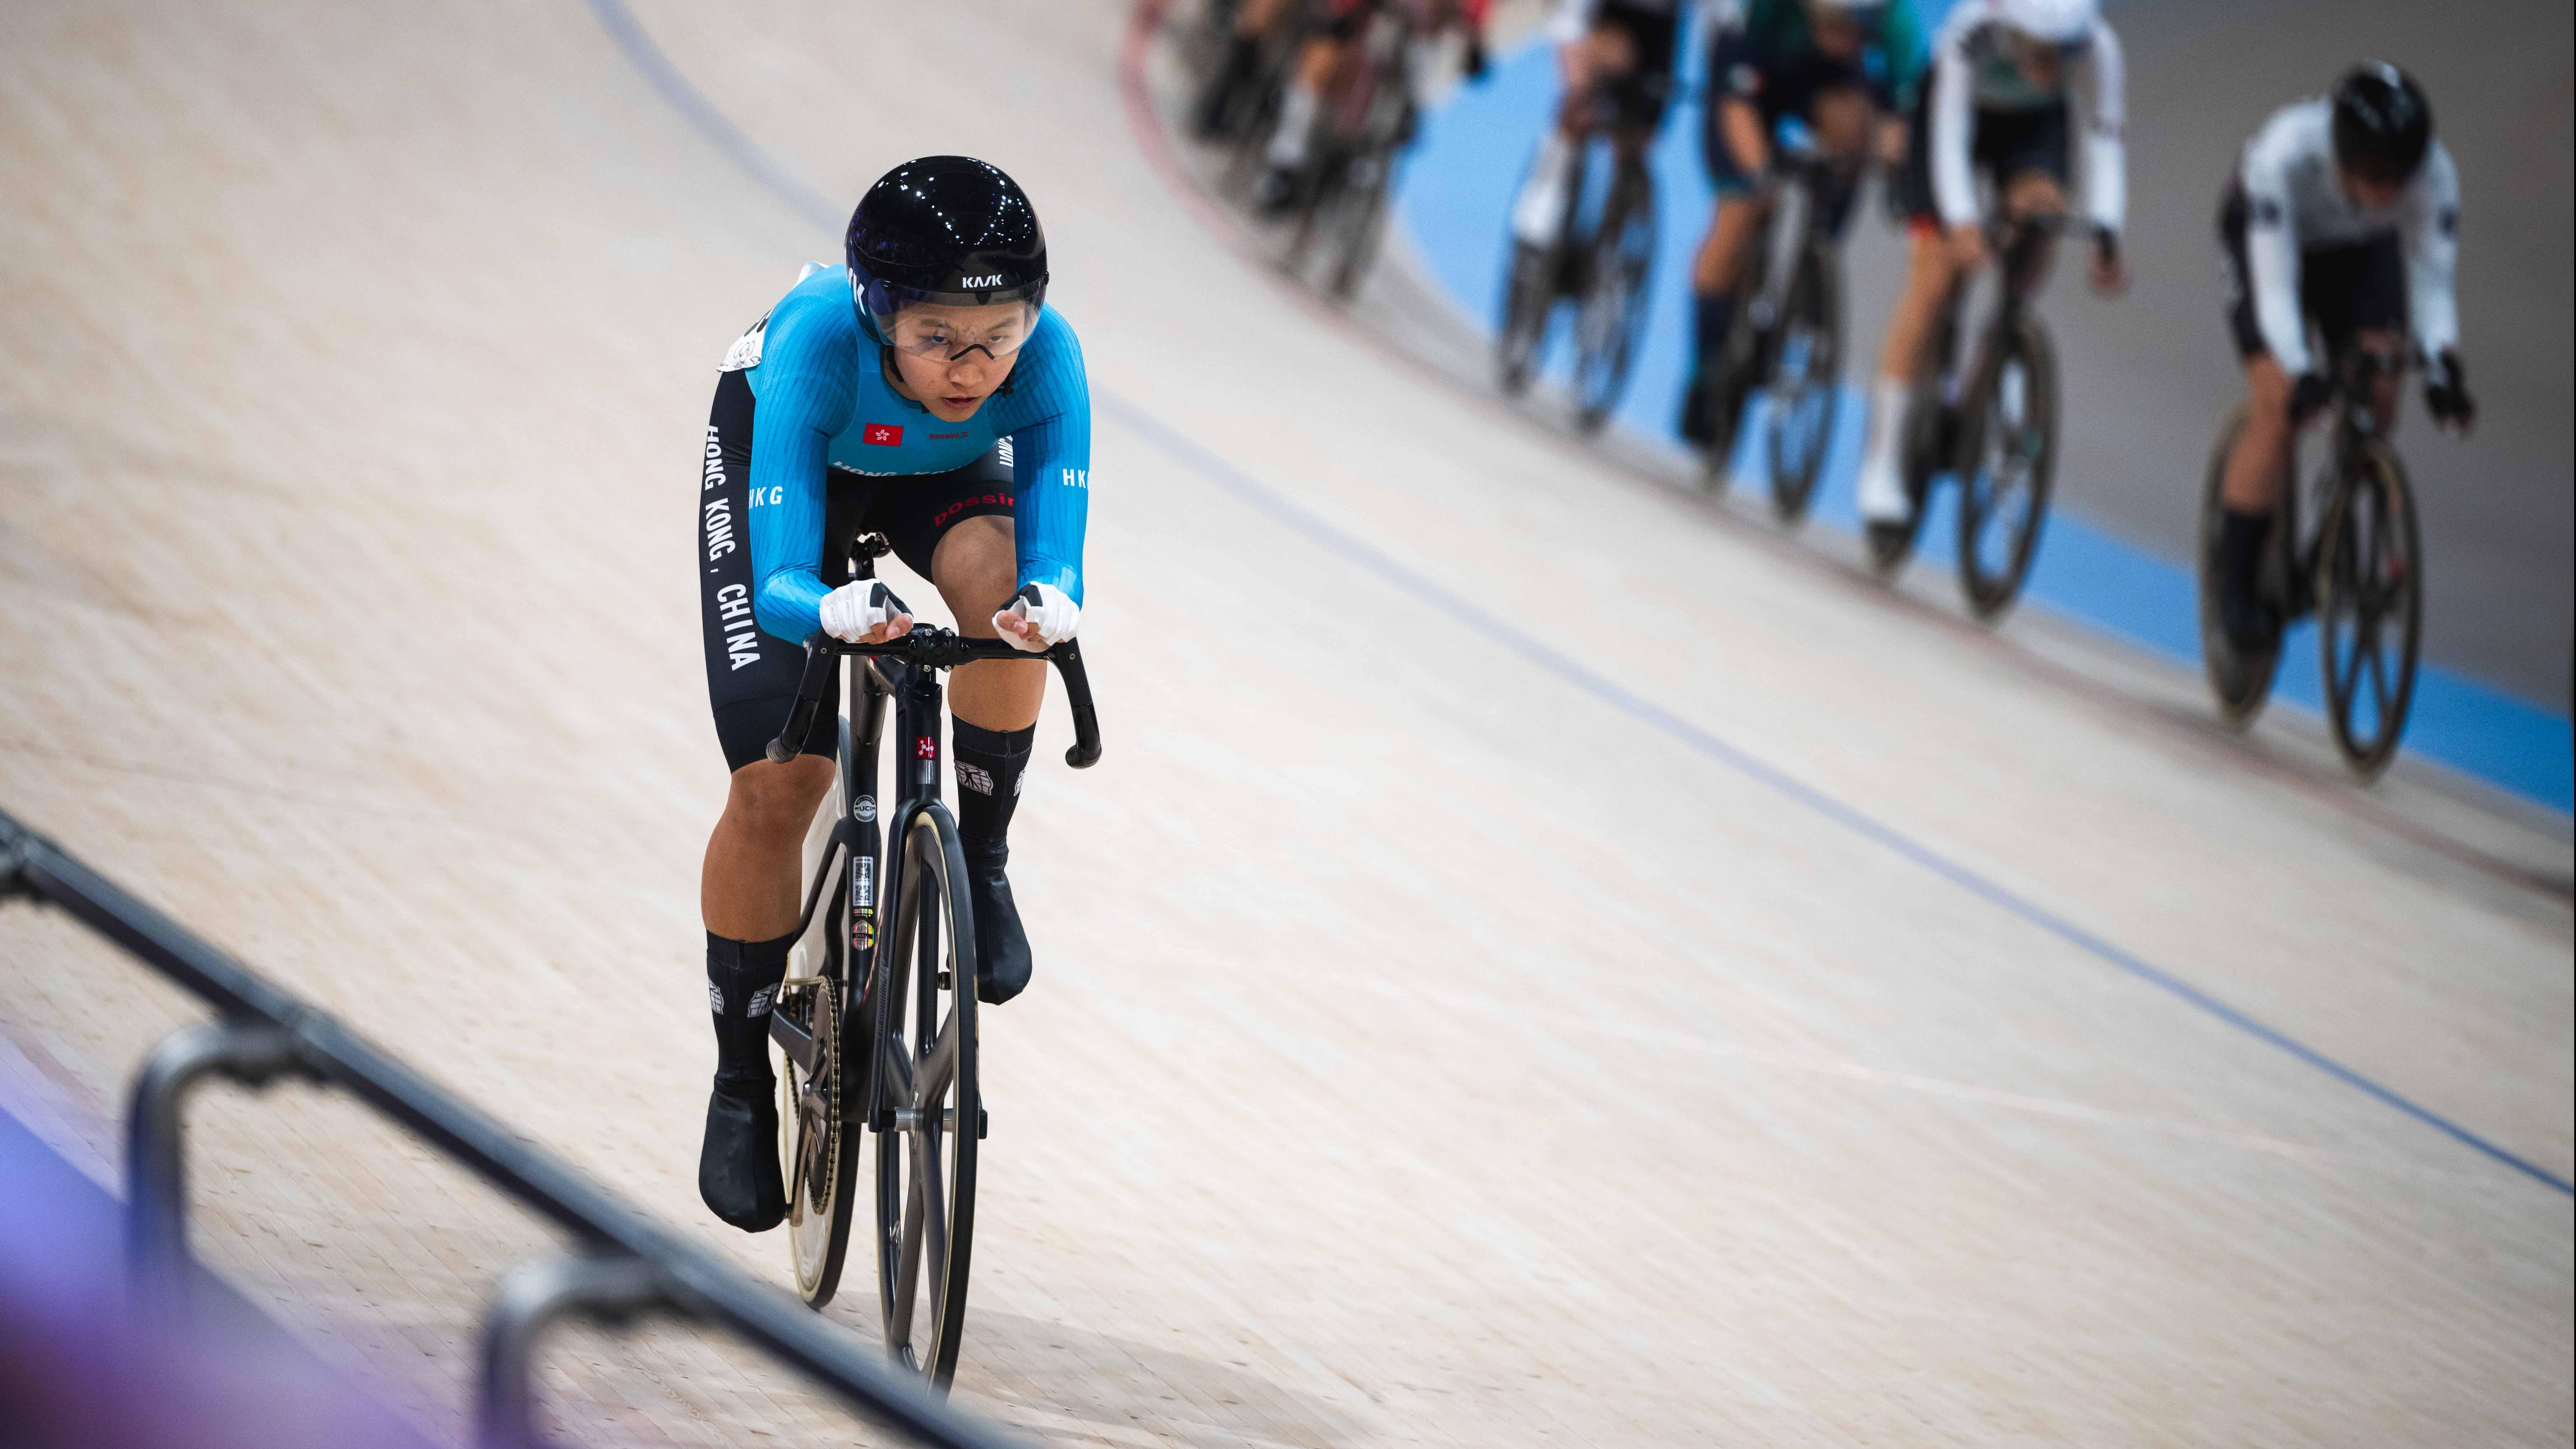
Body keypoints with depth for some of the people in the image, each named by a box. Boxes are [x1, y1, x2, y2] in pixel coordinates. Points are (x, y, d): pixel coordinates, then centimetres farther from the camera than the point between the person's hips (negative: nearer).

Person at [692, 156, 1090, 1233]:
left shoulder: (1046, 358, -37)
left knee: (998, 579, -34)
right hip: (787, 455, -2)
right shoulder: (818, 343, -42)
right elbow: (779, 583, -45)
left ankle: (980, 859, -10)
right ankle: (743, 1080, 10)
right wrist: (832, 611, -68)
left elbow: (1056, 563, -41)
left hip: (945, 470, 2)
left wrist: (1048, 603, -65)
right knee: (776, 782, -10)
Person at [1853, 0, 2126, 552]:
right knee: (1934, 283, -13)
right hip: (1963, 112, -2)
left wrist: (2106, 234, -43)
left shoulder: (2097, 46, -32)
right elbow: (1949, 135, -40)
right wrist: (1961, 221, -53)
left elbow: (2104, 139, -31)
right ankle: (1881, 468, -10)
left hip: (2035, 123, 3)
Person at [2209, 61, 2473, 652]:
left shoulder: (2433, 172, -34)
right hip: (2270, 242, -3)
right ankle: (2236, 588, -8)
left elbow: (2432, 280, -30)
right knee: (2278, 407, -18)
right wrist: (2299, 373, -52)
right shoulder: (2284, 154, -42)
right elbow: (2275, 282, -40)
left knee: (2377, 399, -17)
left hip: (2361, 253, 3)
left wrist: (2443, 371, -45)